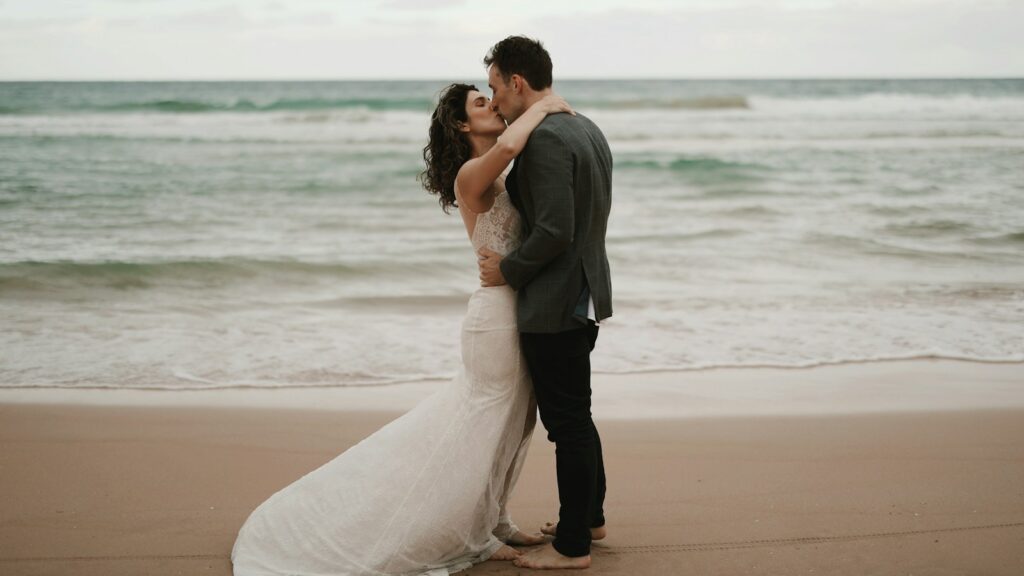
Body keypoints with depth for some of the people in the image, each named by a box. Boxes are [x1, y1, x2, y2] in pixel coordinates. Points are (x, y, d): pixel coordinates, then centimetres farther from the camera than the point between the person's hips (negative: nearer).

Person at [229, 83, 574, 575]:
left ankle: (492, 523, 33)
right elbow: (506, 145, -36)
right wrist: (543, 107, -22)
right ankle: (473, 536, 17)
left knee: (509, 428, 18)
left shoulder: (504, 179, 12)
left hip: (519, 316, 9)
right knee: (481, 431, 3)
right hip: (498, 317, -9)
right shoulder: (470, 176, -16)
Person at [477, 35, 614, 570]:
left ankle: (573, 546, 12)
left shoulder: (545, 139, -21)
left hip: (555, 305, -10)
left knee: (567, 424, 1)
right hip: (585, 294, 10)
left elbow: (554, 231, -26)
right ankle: (590, 516, 37)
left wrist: (508, 269, -11)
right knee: (575, 416, 22)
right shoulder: (586, 129, 10)